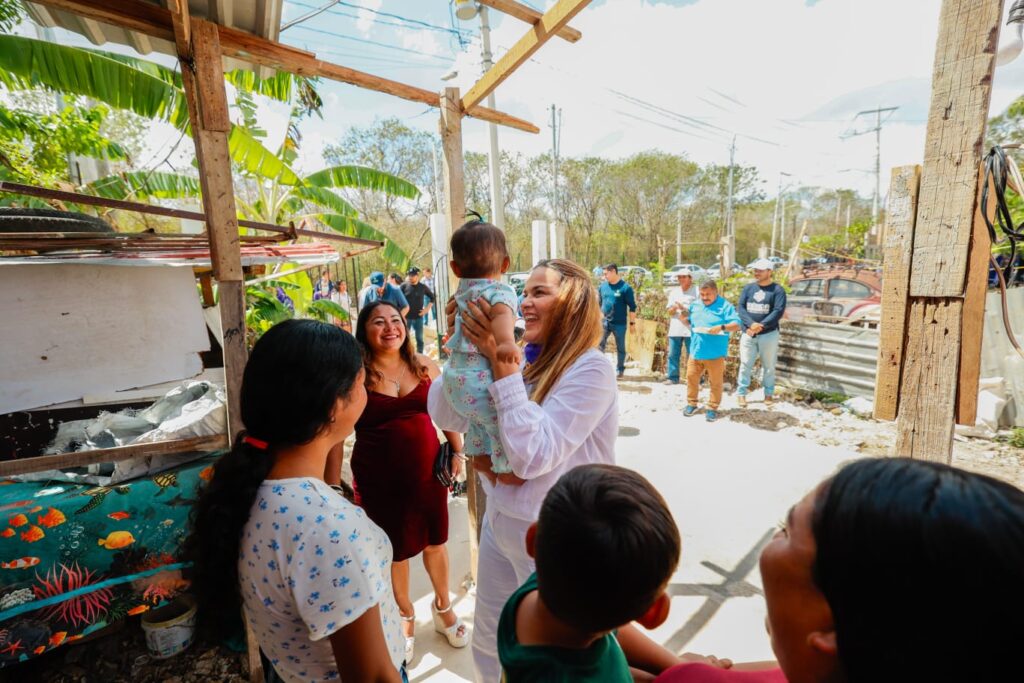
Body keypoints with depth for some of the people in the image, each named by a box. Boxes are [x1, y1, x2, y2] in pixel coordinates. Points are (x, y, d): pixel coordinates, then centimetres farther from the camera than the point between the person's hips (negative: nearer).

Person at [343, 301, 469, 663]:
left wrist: (456, 452, 8)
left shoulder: (425, 366, -1)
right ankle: (406, 615, 43)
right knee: (394, 550, 16)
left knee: (435, 541, 18)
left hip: (427, 470, 3)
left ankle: (443, 605, 46)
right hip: (378, 479, -2)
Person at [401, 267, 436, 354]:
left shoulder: (423, 287, 0)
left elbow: (432, 297, 11)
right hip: (406, 317, -1)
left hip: (418, 317, 1)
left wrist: (427, 308, 0)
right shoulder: (404, 285, -4)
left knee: (419, 338, 8)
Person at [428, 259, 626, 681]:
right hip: (498, 521, 6)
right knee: (487, 640, 27)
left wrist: (500, 361, -28)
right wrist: (465, 347, -15)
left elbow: (532, 456, -29)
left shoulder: (590, 370, -22)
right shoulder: (524, 359, -3)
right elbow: (446, 416, -1)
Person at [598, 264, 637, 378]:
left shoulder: (625, 287, -9)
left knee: (620, 347, 8)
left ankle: (620, 369, 22)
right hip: (604, 322, 4)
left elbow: (632, 307, -6)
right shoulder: (603, 286, 5)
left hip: (619, 324, -4)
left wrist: (632, 323, -6)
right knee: (599, 345, -2)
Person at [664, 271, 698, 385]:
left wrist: (684, 308, -16)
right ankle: (673, 377, 16)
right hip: (675, 329, 5)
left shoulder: (697, 291, 1)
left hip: (690, 330, -5)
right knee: (672, 355, 7)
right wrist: (673, 308, -13)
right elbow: (669, 312, 10)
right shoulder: (674, 292, 14)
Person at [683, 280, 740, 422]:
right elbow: (689, 323, 24)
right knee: (691, 377, 11)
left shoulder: (725, 306, -6)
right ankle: (691, 403, 26)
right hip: (696, 351, 5)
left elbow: (737, 325, -13)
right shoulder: (695, 305, 10)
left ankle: (712, 408, 17)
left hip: (715, 353, -4)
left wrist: (721, 327, -29)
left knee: (715, 382, 4)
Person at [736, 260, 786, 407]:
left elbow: (778, 311, -12)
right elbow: (740, 308, -3)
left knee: (769, 366, 8)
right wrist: (751, 324, -20)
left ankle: (768, 394, 21)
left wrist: (761, 326, -23)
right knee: (745, 365, 3)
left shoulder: (777, 290, -2)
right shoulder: (748, 288, 8)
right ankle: (741, 393, 10)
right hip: (748, 333, 2)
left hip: (769, 334, -2)